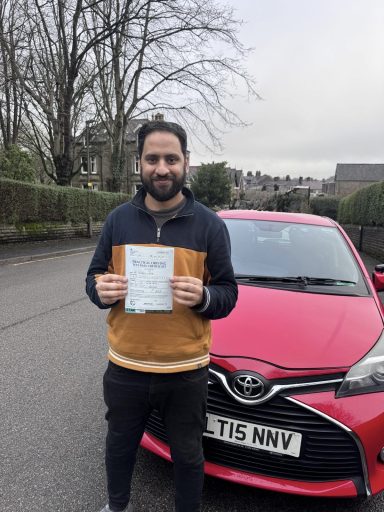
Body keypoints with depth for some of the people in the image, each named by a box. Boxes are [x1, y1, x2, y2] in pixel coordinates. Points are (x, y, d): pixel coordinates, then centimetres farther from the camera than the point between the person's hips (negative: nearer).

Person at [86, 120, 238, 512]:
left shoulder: (210, 224, -6)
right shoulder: (118, 219, 0)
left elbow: (228, 294, -4)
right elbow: (94, 276, 7)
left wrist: (203, 297, -26)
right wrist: (101, 290, -16)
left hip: (186, 371, -2)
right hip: (124, 368, 3)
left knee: (187, 455, 20)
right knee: (119, 446, 26)